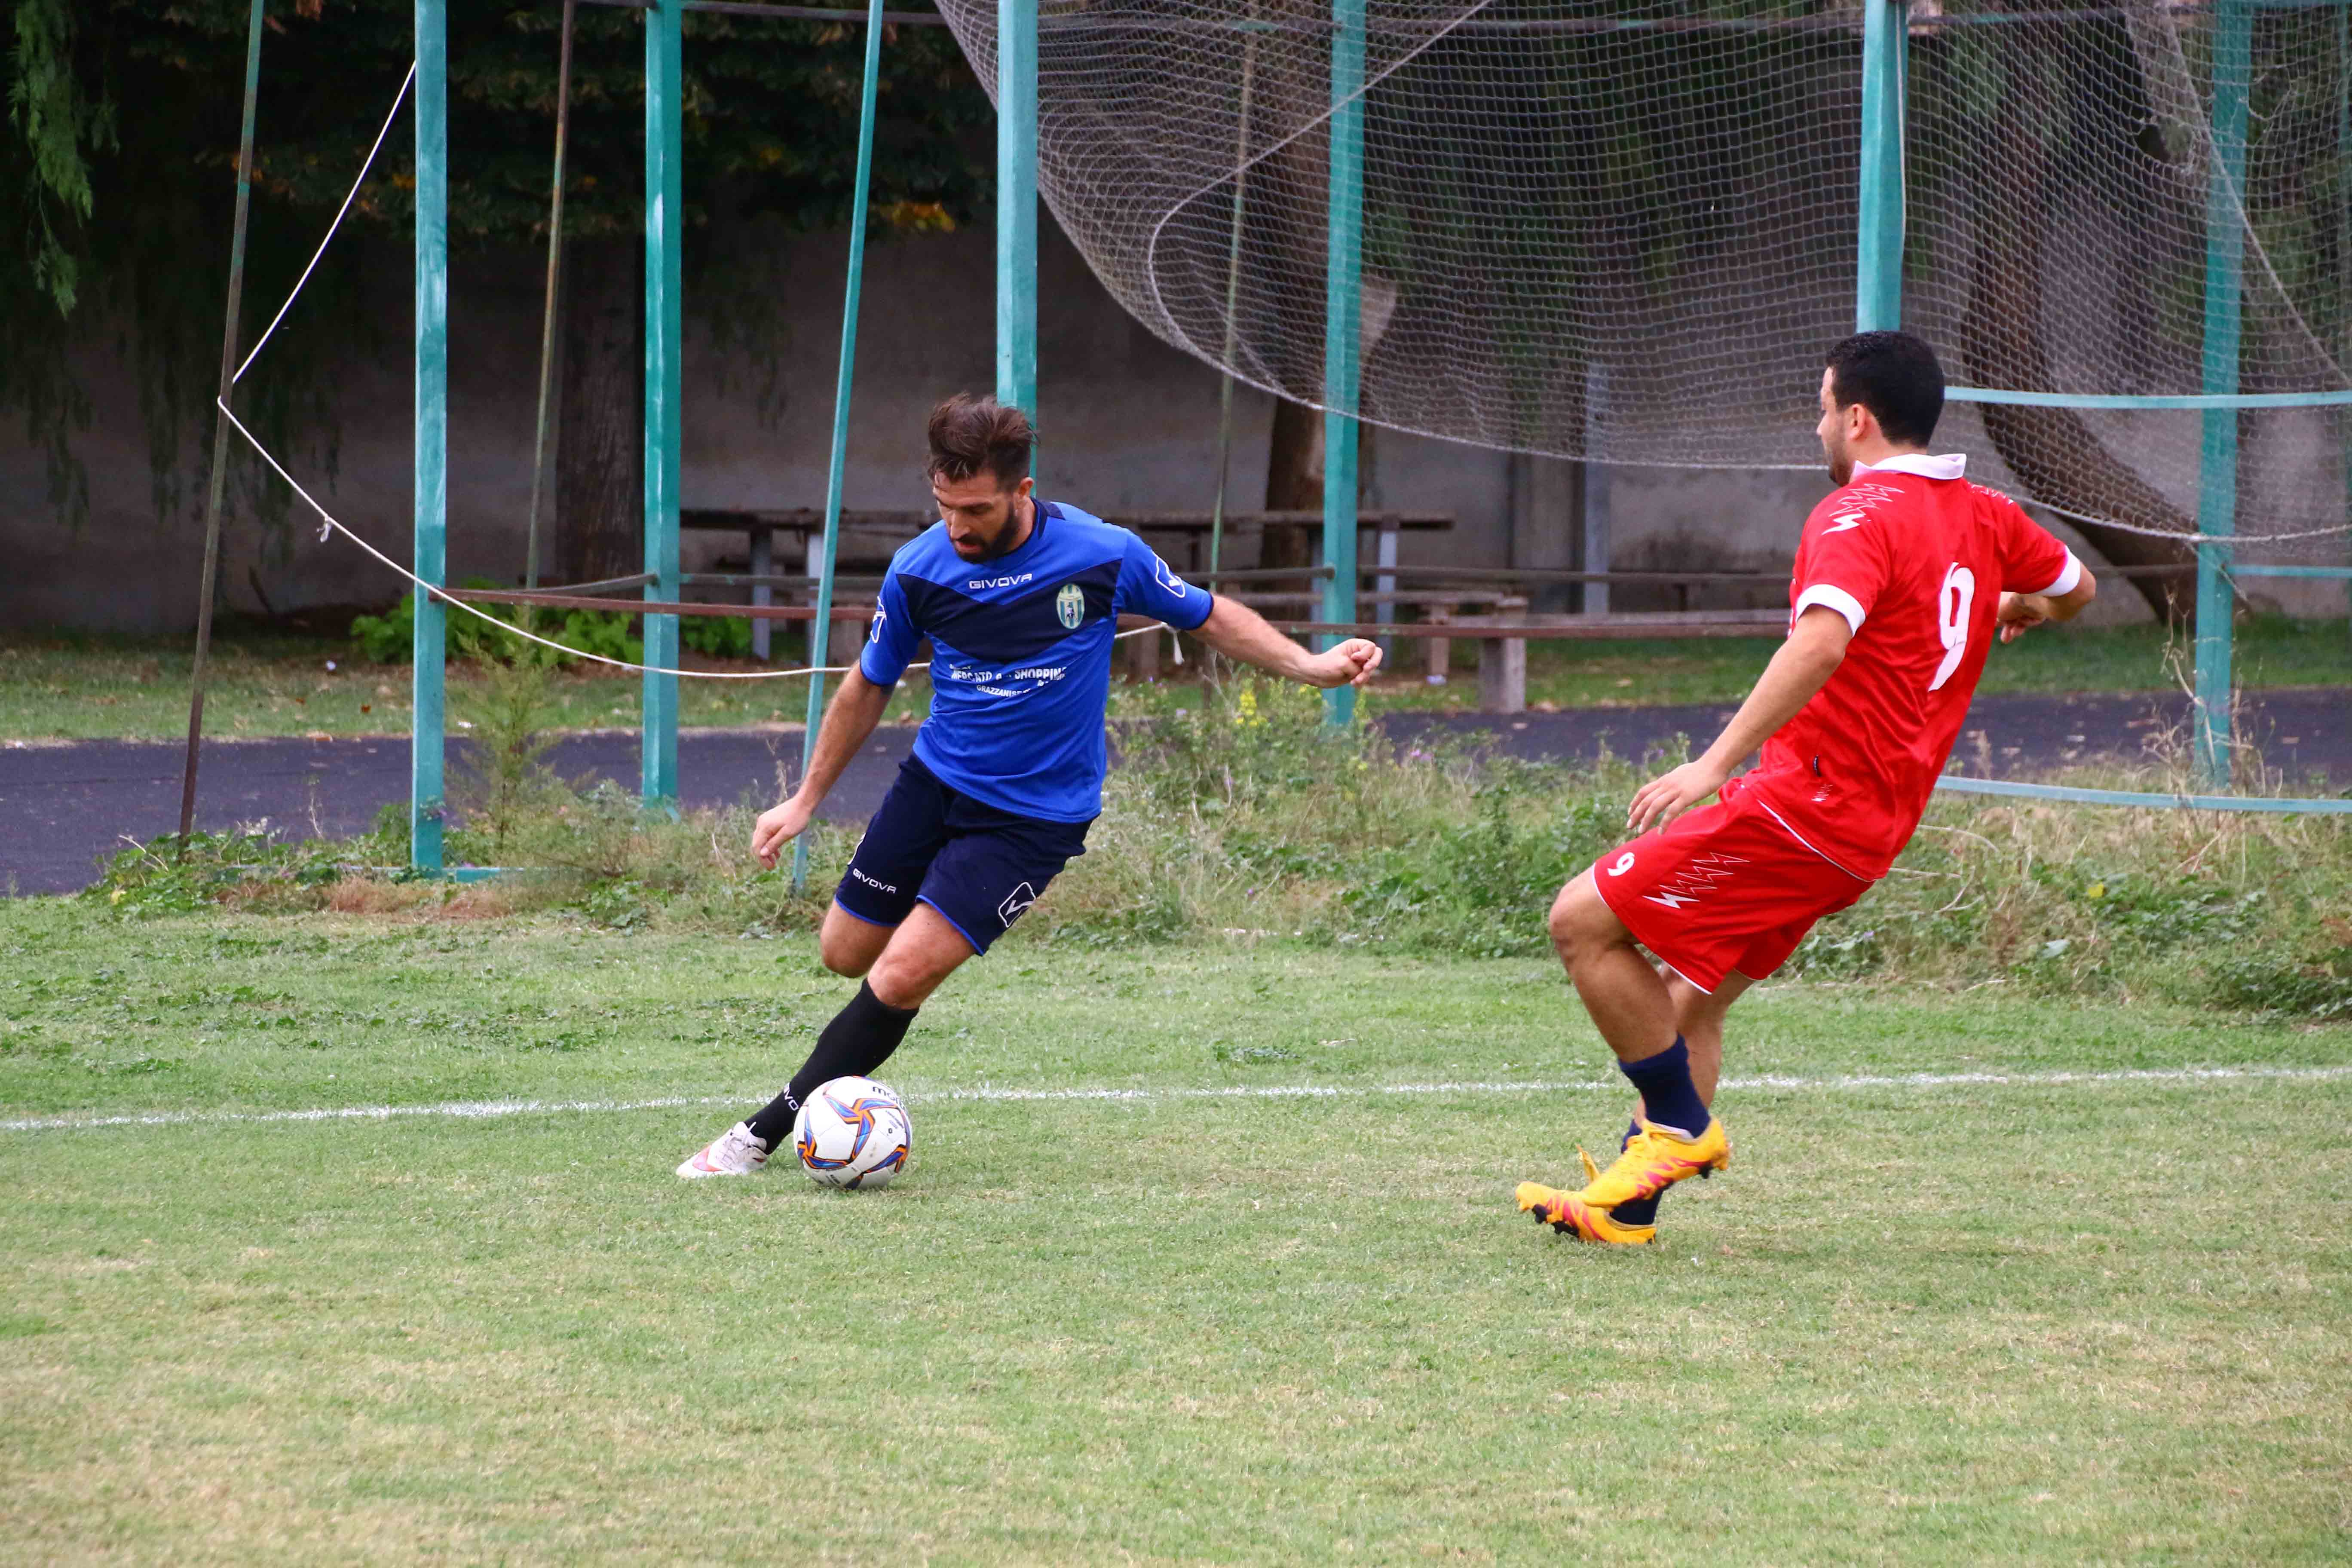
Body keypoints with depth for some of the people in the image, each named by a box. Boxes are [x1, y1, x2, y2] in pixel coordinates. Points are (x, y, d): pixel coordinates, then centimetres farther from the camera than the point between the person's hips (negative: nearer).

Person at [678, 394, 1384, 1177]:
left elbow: (1209, 616, 1)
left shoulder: (1105, 556, -18)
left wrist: (1310, 665, -11)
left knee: (900, 978, -15)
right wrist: (806, 800, 10)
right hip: (934, 781, 4)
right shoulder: (919, 570, -11)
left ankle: (766, 1132, -4)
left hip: (1034, 815, -4)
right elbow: (868, 686, 7)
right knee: (845, 954, 12)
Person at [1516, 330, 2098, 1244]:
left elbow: (1820, 642, -31)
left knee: (1585, 921, -9)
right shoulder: (1983, 516, 13)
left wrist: (1718, 763, -36)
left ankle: (1682, 1127, -3)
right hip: (1876, 827, 10)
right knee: (1691, 999, 17)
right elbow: (2076, 589, 31)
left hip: (1809, 803, -10)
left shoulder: (1859, 516, -13)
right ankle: (1626, 1206, 16)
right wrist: (2014, 611, 55)